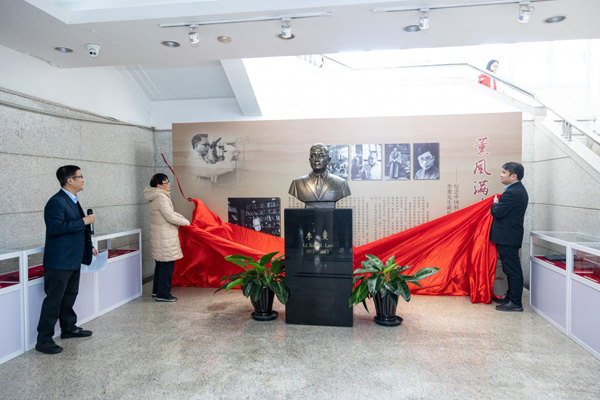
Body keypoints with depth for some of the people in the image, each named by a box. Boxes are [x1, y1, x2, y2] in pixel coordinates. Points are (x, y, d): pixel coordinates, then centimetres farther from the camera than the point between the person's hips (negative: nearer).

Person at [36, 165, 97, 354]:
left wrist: (89, 247, 20)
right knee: (53, 300, -2)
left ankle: (69, 328, 35)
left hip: (74, 259, 9)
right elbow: (56, 227, -28)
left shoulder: (73, 201, 13)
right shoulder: (56, 202, -17)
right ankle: (44, 340, 8)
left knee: (69, 296, 20)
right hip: (59, 261, -9)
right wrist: (84, 221, -24)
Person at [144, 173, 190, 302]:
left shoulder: (157, 197, 13)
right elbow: (171, 218, -21)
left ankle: (157, 290, 28)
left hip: (160, 236, 11)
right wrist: (186, 222, -7)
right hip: (165, 237, -11)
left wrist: (181, 216, 11)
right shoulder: (161, 197, -19)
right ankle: (163, 294, 3)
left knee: (161, 264, 18)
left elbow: (169, 212, 24)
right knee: (167, 265, -4)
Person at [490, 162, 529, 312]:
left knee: (512, 270, -3)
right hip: (511, 236, 11)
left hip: (507, 237, -11)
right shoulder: (519, 190, 13)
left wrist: (495, 203, -2)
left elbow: (497, 212, -20)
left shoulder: (512, 193, -20)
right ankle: (511, 297, 29)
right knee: (512, 269, 18)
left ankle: (515, 303, 5)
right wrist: (499, 204, 8)